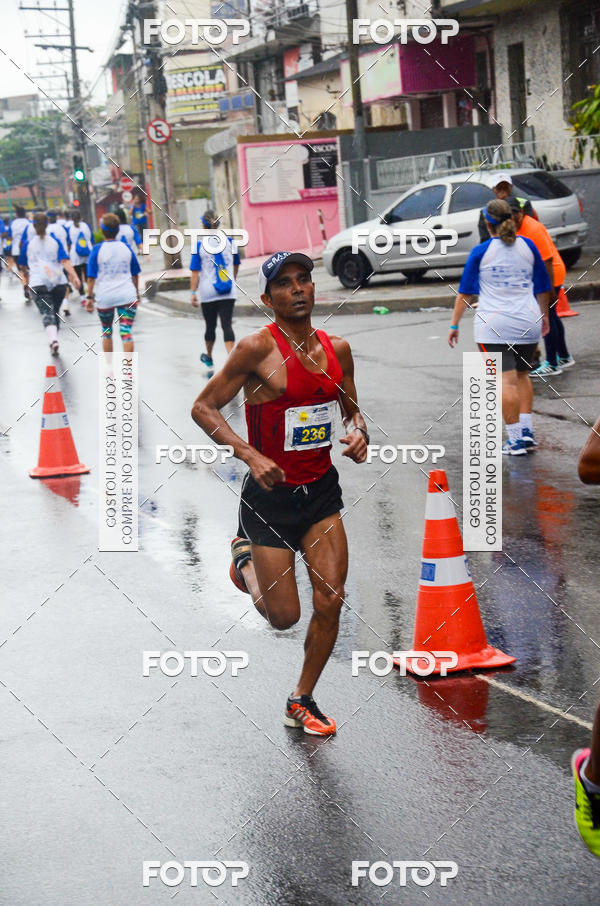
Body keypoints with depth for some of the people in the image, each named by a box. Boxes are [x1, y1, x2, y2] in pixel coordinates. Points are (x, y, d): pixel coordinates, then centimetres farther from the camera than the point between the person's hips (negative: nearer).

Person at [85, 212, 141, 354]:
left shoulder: (97, 249, -4)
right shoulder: (126, 247, 4)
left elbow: (91, 277, -7)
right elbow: (135, 274, 13)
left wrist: (90, 296, -2)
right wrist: (136, 292, 27)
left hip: (105, 296, -1)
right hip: (127, 295, 1)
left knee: (106, 331, 18)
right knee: (126, 332, -6)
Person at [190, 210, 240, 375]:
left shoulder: (200, 246, -6)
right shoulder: (229, 242, 2)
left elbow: (195, 272, -8)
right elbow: (236, 265, 16)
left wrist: (193, 293, -4)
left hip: (208, 292, -1)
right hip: (228, 293, 1)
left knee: (210, 326, 14)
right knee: (227, 325, -5)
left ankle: (208, 358, 33)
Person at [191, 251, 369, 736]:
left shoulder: (337, 348, 2)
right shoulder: (258, 348, -15)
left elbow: (352, 410, 17)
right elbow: (204, 407, -11)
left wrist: (359, 432, -6)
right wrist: (249, 454, -22)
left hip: (322, 491, 4)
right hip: (271, 494, -4)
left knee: (330, 602, -2)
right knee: (284, 616, 2)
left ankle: (302, 702, 19)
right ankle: (245, 559, 35)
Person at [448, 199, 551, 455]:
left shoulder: (481, 252, -1)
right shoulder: (527, 246, 7)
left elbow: (465, 292, 2)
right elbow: (543, 287, 16)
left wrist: (454, 324, 10)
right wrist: (544, 316, 31)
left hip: (493, 325, -4)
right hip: (527, 323, 4)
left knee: (506, 380, -6)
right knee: (522, 375, 18)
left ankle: (515, 439, -8)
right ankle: (527, 431, 11)